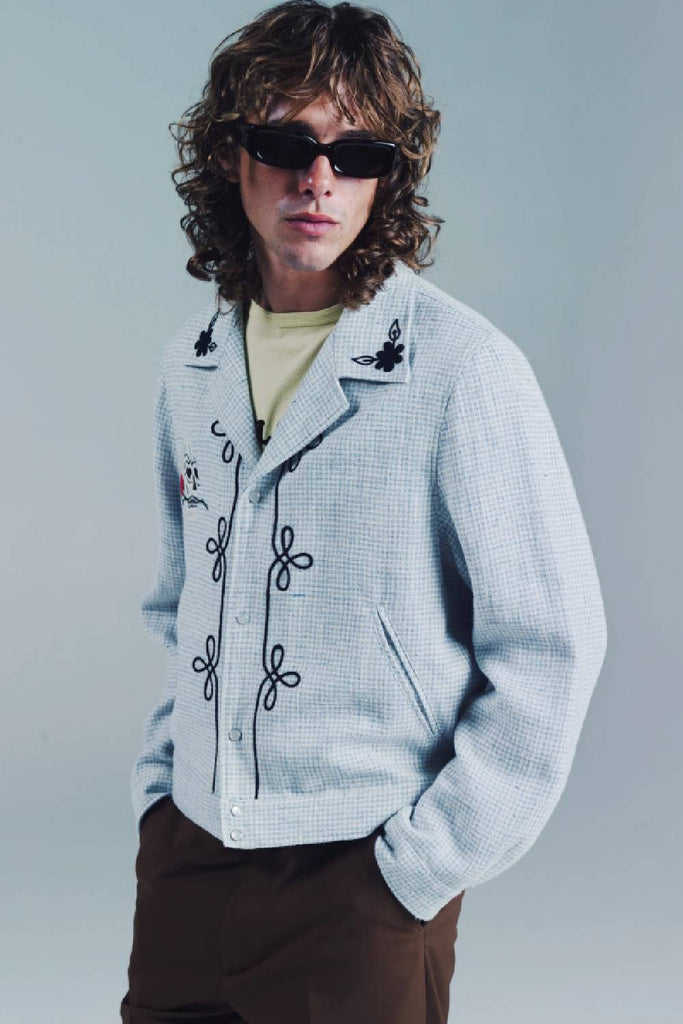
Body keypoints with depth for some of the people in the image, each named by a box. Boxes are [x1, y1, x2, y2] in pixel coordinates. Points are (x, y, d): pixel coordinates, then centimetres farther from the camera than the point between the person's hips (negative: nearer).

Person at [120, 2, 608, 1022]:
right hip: (186, 850, 5)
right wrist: (161, 777, 9)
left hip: (361, 873, -5)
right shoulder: (194, 361, 5)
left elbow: (550, 645, -11)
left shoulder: (463, 369, -13)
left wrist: (428, 862, -11)